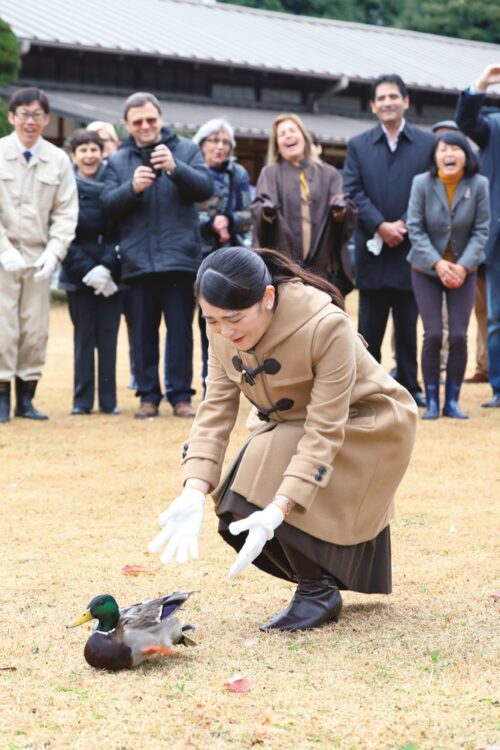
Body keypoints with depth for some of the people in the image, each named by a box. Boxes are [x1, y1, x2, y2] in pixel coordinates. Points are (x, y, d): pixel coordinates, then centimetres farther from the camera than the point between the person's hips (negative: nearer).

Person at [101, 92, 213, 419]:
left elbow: (205, 188, -6)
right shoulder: (118, 160, 11)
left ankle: (181, 395, 6)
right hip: (139, 260, 2)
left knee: (181, 328, 0)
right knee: (144, 330, 4)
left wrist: (176, 168, -23)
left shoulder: (186, 149, 7)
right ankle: (149, 395, 10)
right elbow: (108, 205, 1)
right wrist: (132, 187, -18)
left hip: (180, 257, -1)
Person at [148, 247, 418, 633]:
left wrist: (277, 510, -43)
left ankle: (318, 591, -11)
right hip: (295, 425, 7)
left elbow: (324, 433, -34)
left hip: (368, 426, -6)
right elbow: (215, 411, -14)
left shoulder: (326, 327, -34)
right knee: (240, 518, -12)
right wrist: (194, 495, -29)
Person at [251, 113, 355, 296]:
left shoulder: (328, 174, 14)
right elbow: (259, 207, -7)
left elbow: (344, 211, 2)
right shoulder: (270, 174, 10)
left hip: (323, 267, 2)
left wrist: (341, 210, -23)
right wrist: (266, 211, -30)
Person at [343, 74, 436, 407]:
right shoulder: (358, 145, 8)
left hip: (410, 248, -1)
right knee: (370, 326, 4)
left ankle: (409, 385, 12)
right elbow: (353, 192, 0)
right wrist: (380, 226, -13)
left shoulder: (427, 143, 4)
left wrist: (404, 224, -13)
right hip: (372, 248, 1)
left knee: (408, 325, 6)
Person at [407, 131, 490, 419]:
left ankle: (452, 401, 6)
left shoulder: (479, 184, -10)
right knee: (433, 334, -7)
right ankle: (432, 401, 4)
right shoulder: (422, 183, -11)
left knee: (459, 336, -6)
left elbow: (481, 230, -7)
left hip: (464, 270, 1)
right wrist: (438, 263, -19)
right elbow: (415, 229, -9)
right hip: (426, 269, -1)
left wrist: (463, 266, -17)